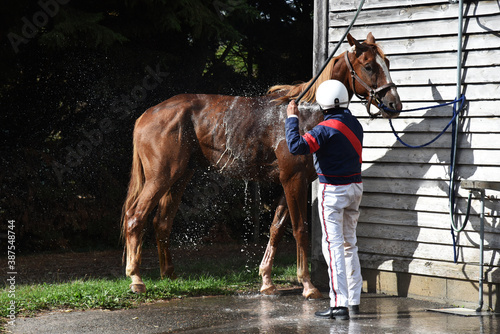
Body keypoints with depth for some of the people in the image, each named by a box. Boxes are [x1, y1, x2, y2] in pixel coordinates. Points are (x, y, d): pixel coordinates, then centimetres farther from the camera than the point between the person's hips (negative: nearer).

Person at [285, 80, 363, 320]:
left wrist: (292, 119, -14)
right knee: (349, 244, 16)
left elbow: (297, 147, -28)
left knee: (333, 246, -7)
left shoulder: (326, 128, -17)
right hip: (355, 186, 8)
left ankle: (339, 304, -11)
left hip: (333, 190, -8)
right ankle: (354, 300, 19)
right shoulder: (355, 124, 7)